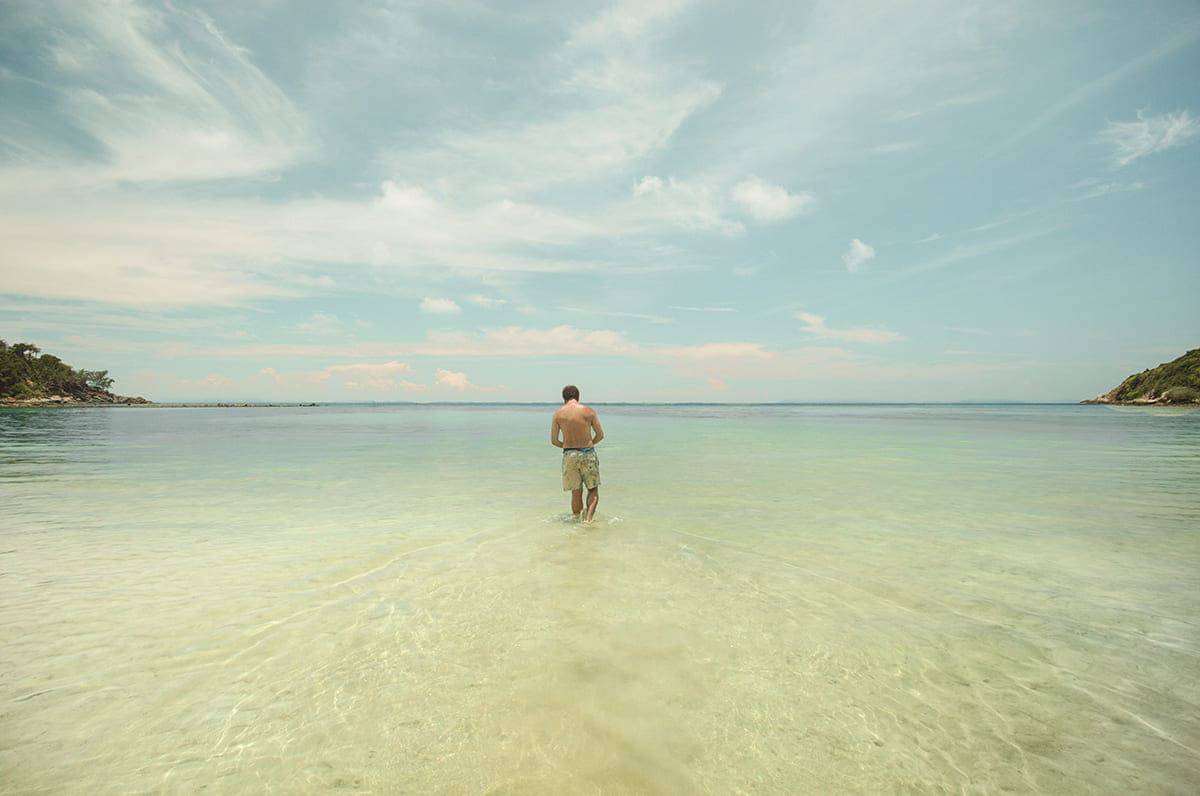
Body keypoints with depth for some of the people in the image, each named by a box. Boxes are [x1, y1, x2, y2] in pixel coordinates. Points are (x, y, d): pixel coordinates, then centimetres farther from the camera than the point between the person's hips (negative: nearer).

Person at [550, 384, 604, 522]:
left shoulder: (558, 414, -1)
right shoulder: (589, 411, -3)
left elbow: (553, 441, 2)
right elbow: (600, 435, 3)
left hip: (569, 455, 1)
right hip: (588, 454, -1)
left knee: (576, 492, 13)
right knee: (593, 489, 13)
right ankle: (588, 518, -2)